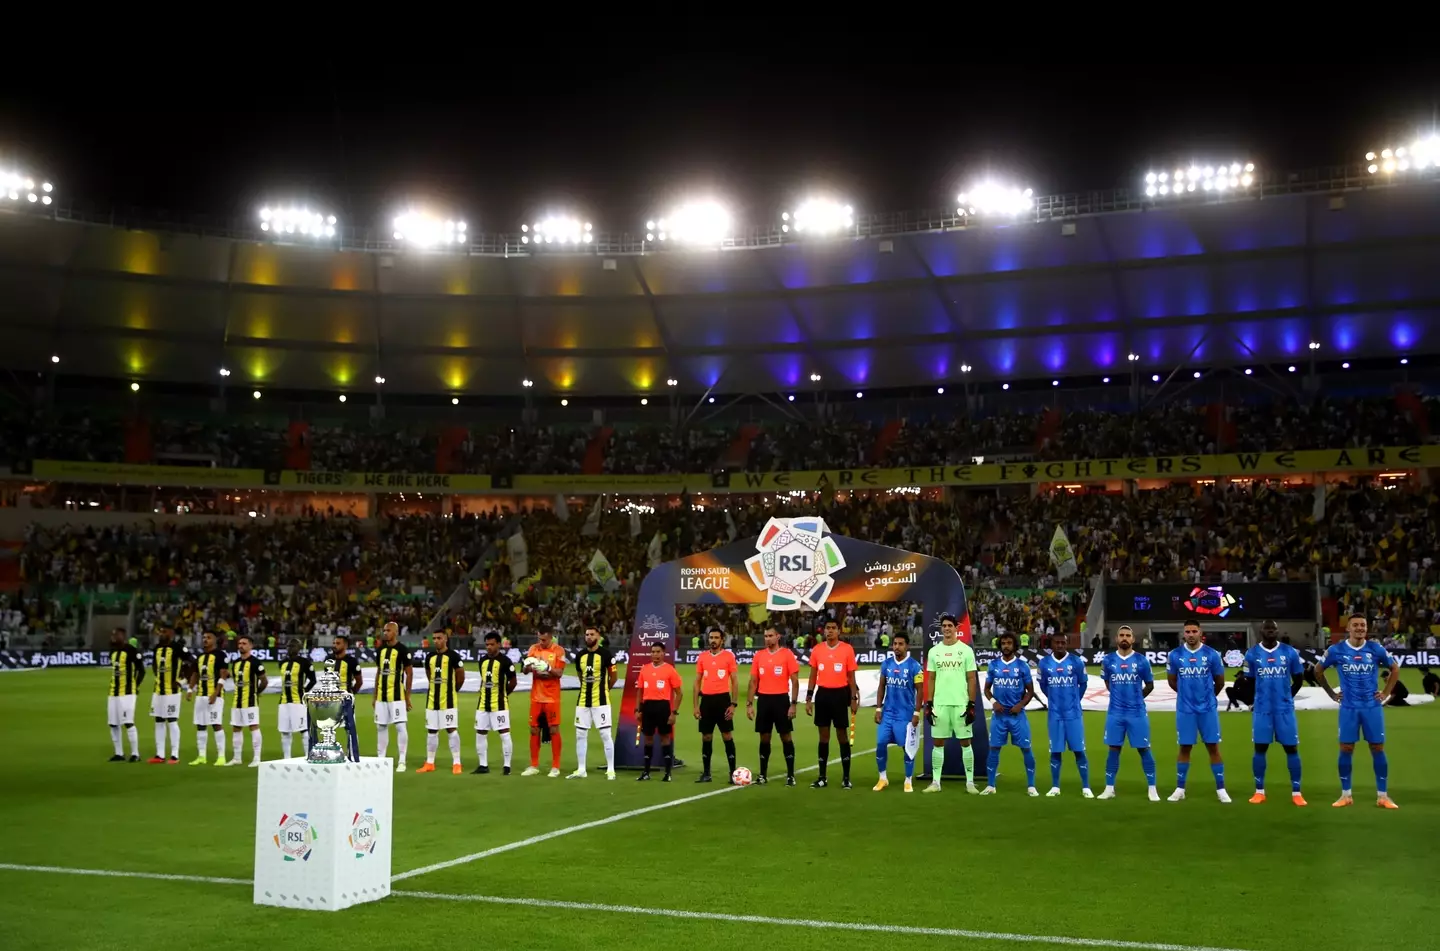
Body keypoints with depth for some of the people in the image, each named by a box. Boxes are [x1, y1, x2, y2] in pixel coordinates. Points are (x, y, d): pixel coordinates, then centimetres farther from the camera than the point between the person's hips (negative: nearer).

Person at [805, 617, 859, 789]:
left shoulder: (847, 649, -4)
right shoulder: (816, 649, 4)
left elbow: (851, 676, 0)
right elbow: (813, 676, 9)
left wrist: (853, 698, -4)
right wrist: (808, 698, 5)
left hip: (840, 694, -2)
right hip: (822, 694, 2)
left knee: (843, 735, 2)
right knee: (823, 736, 8)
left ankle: (846, 777, 10)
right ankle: (822, 777, 14)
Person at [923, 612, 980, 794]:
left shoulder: (966, 650, -1)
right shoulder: (934, 651, 7)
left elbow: (972, 679, -1)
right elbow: (930, 679, 10)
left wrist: (972, 705, -7)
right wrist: (928, 704, 3)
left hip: (961, 704, -3)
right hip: (940, 704, 3)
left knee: (965, 742, 2)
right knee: (938, 742, 5)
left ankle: (970, 782, 9)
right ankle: (935, 782, 11)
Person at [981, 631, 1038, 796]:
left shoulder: (1022, 665, -1)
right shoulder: (993, 665, 4)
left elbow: (1030, 691, 4)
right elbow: (987, 688, 11)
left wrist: (1021, 705, -11)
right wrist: (993, 701, -7)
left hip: (1017, 714, -1)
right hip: (999, 714, 2)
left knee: (1026, 749, -1)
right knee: (994, 749, 2)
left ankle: (1031, 786, 9)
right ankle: (990, 786, 10)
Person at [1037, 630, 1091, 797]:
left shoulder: (1077, 661, -6)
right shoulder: (1044, 663, -2)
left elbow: (1083, 684, 9)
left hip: (1073, 714, -1)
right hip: (1054, 714, 1)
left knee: (1079, 750, -1)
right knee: (1055, 751, 6)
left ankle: (1085, 787, 6)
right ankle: (1055, 787, 15)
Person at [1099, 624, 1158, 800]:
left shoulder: (1141, 660, -4)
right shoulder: (1108, 660, 2)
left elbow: (1150, 685, 8)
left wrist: (1136, 698, 10)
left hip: (1137, 713, -2)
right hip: (1115, 713, 2)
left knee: (1144, 749, 2)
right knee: (1113, 749, 6)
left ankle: (1152, 789, 9)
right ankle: (1109, 788, 12)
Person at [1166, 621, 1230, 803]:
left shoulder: (1212, 654, -4)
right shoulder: (1175, 655, -2)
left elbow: (1220, 682, 8)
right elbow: (1172, 681, 12)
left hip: (1208, 708, -1)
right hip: (1185, 709, 1)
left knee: (1213, 747, 2)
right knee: (1184, 748, 7)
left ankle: (1220, 789, 10)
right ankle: (1180, 789, 14)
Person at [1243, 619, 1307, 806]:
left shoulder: (1290, 652, 0)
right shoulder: (1252, 654, 1)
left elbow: (1299, 679, 12)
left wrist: (1286, 697, 12)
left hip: (1285, 709, 0)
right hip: (1262, 710, 0)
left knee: (1291, 748, 1)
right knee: (1260, 748, 3)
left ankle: (1296, 792, 8)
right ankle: (1259, 791, 12)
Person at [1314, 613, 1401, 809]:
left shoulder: (1376, 649, -3)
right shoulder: (1336, 650, -4)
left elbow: (1395, 668, 13)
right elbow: (1318, 670, 10)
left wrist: (1386, 692, 6)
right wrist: (1332, 694, 7)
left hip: (1372, 707, 0)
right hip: (1348, 708, 0)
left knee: (1378, 749, 2)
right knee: (1346, 750, 1)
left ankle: (1383, 796, 9)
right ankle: (1346, 795, 11)